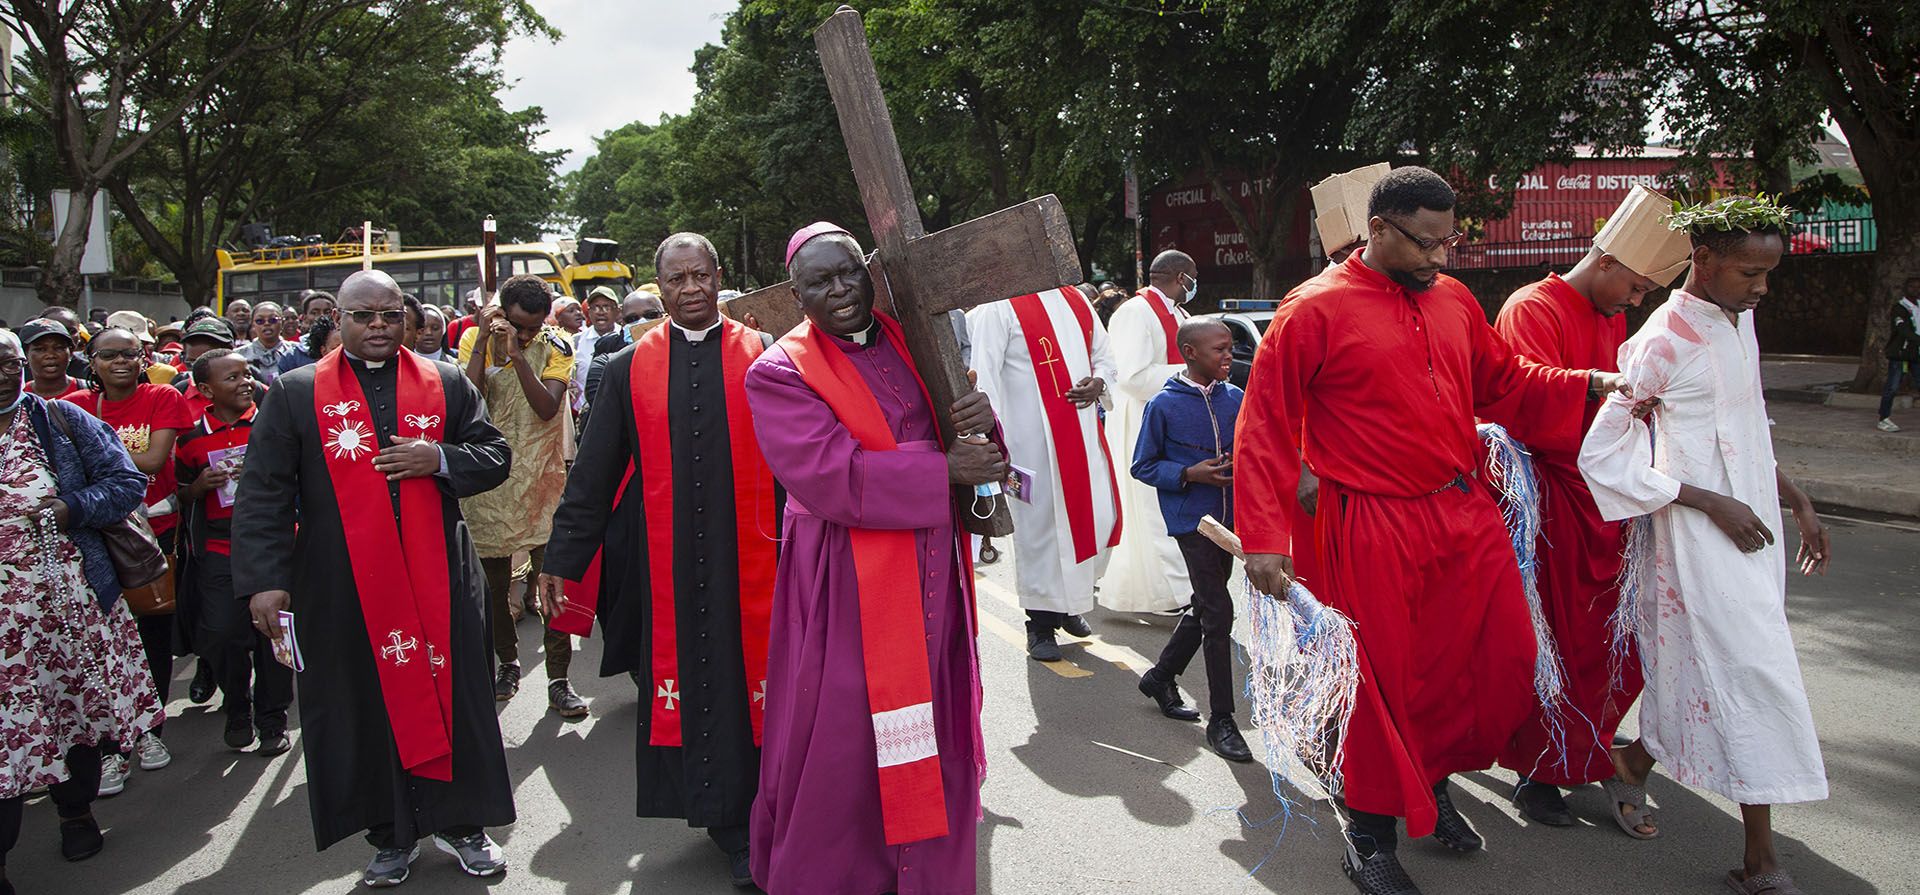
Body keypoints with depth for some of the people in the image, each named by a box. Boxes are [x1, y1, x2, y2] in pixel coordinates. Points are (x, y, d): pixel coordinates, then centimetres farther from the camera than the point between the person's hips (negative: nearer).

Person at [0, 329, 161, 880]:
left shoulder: (61, 420, 6)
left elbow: (127, 481, 3)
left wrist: (67, 509, -12)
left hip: (74, 597, 2)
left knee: (80, 704, 12)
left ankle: (76, 810, 32)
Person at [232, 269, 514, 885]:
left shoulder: (446, 384, 7)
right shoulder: (296, 393, 3)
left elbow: (496, 457, 8)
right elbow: (262, 494, -2)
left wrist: (439, 459, -11)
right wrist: (265, 579, -11)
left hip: (439, 580, 1)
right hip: (345, 591, -1)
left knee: (452, 696, 7)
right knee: (369, 708, 6)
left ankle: (461, 823, 23)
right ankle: (392, 836, 22)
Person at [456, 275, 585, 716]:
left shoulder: (555, 347, -3)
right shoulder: (474, 340, 1)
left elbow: (547, 407, -17)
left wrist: (518, 354, -23)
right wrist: (485, 340, -17)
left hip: (542, 479, -2)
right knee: (492, 580, 12)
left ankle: (559, 680, 2)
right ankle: (508, 662, 32)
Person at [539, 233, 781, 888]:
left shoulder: (763, 357, 3)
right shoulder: (631, 367, 7)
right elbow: (594, 471, 8)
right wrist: (563, 559, 5)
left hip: (747, 558, -1)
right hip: (665, 563, 2)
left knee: (745, 677, 3)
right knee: (679, 678, 6)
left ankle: (740, 818, 20)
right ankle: (727, 819, 21)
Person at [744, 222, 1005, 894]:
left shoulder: (910, 340, 8)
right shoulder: (780, 372, -9)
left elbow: (961, 424, 10)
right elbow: (830, 476, -20)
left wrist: (982, 419, -15)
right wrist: (944, 470, -18)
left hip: (932, 573, 5)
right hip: (847, 584, -5)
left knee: (933, 726, 14)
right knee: (845, 743, 3)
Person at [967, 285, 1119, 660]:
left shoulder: (1074, 298, 12)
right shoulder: (1000, 307, -9)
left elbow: (1104, 354, 20)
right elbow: (984, 376, -14)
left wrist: (1098, 384, -2)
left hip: (1083, 431, 7)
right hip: (1033, 440, -6)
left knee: (1101, 519, 9)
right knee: (1039, 524, 0)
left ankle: (1070, 599, 33)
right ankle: (1041, 622, 16)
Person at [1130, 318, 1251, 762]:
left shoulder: (1238, 400, 5)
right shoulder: (1164, 405, -8)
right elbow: (1142, 466, -3)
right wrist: (1189, 474, -16)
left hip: (1229, 518, 6)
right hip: (1191, 520, -6)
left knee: (1204, 608, 16)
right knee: (1218, 612, -10)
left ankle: (1161, 677, 39)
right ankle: (1221, 720, 0)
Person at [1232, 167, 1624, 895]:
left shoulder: (1453, 301, 9)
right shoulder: (1315, 311, -10)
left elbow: (1505, 385, 20)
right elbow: (1264, 431, -11)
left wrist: (1589, 386, 5)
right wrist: (1264, 539, -16)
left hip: (1468, 517, 6)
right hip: (1373, 533, -6)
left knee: (1505, 662, 11)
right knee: (1383, 679, 5)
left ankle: (1431, 780, 37)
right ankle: (1370, 835, 27)